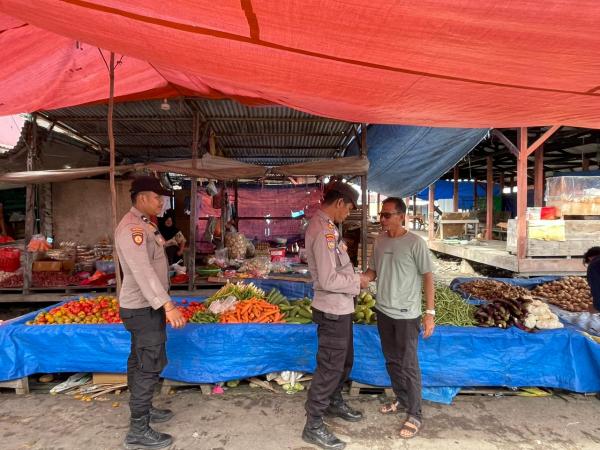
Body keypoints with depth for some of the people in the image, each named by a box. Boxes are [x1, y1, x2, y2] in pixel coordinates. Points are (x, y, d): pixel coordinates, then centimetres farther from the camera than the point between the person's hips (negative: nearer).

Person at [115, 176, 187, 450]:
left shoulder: (142, 224, 11)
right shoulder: (132, 228, -22)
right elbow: (143, 272, -32)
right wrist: (168, 306, -36)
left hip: (144, 305, 10)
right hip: (143, 308, -10)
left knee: (140, 361, 20)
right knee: (150, 365, -4)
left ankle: (142, 409, 36)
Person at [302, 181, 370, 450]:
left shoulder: (324, 226, 8)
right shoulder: (324, 231, -25)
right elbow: (328, 280, -28)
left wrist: (353, 278, 5)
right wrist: (357, 281, -13)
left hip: (340, 308, 10)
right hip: (333, 311, -10)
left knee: (344, 360, 25)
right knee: (330, 367, 4)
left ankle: (335, 403, 46)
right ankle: (313, 427, 20)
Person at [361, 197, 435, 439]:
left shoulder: (415, 243, -14)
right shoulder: (380, 240, 3)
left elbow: (427, 276, -10)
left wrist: (430, 313, -13)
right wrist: (364, 278, -12)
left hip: (406, 314, -6)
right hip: (383, 310, 6)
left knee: (409, 365, 4)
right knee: (391, 360, 19)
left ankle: (414, 415, 20)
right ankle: (401, 399, 39)